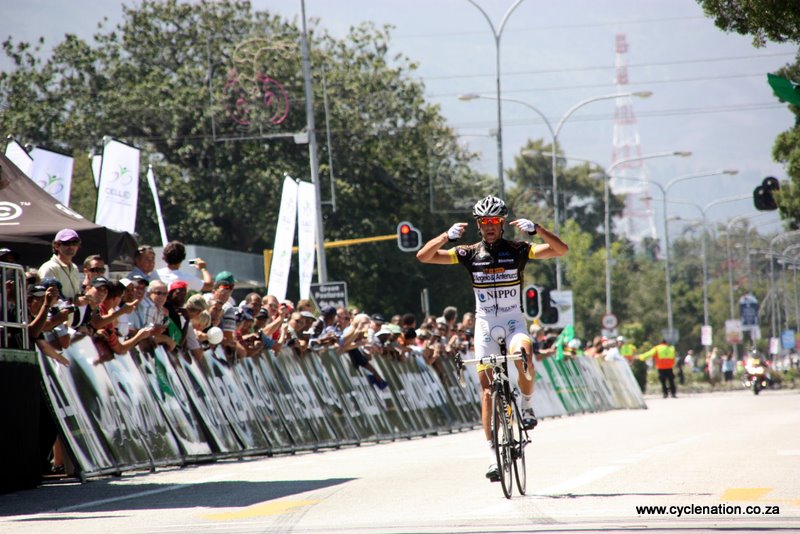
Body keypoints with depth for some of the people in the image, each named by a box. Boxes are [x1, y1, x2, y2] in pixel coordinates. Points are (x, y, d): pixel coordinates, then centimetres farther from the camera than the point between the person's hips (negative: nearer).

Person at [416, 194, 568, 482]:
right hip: (485, 323, 1)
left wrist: (536, 229, -25)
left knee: (523, 355, -34)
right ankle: (493, 452, -1)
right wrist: (447, 236, -21)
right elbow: (423, 256, -6)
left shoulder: (518, 250, -3)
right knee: (487, 386, -4)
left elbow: (561, 250, -12)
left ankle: (527, 404, -6)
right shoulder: (469, 253, -1)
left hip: (514, 321, -1)